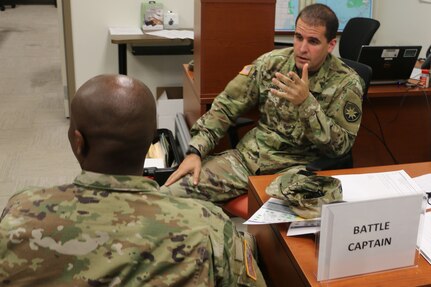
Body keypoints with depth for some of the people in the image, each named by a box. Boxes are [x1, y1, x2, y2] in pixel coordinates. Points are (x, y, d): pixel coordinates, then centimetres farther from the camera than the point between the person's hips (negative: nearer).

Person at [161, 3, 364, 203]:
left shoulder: (346, 83, -7)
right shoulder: (271, 62, 1)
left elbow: (340, 146, -13)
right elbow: (226, 106, 3)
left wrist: (307, 103, -27)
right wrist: (195, 151, -8)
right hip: (250, 155, 3)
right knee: (168, 194, -15)